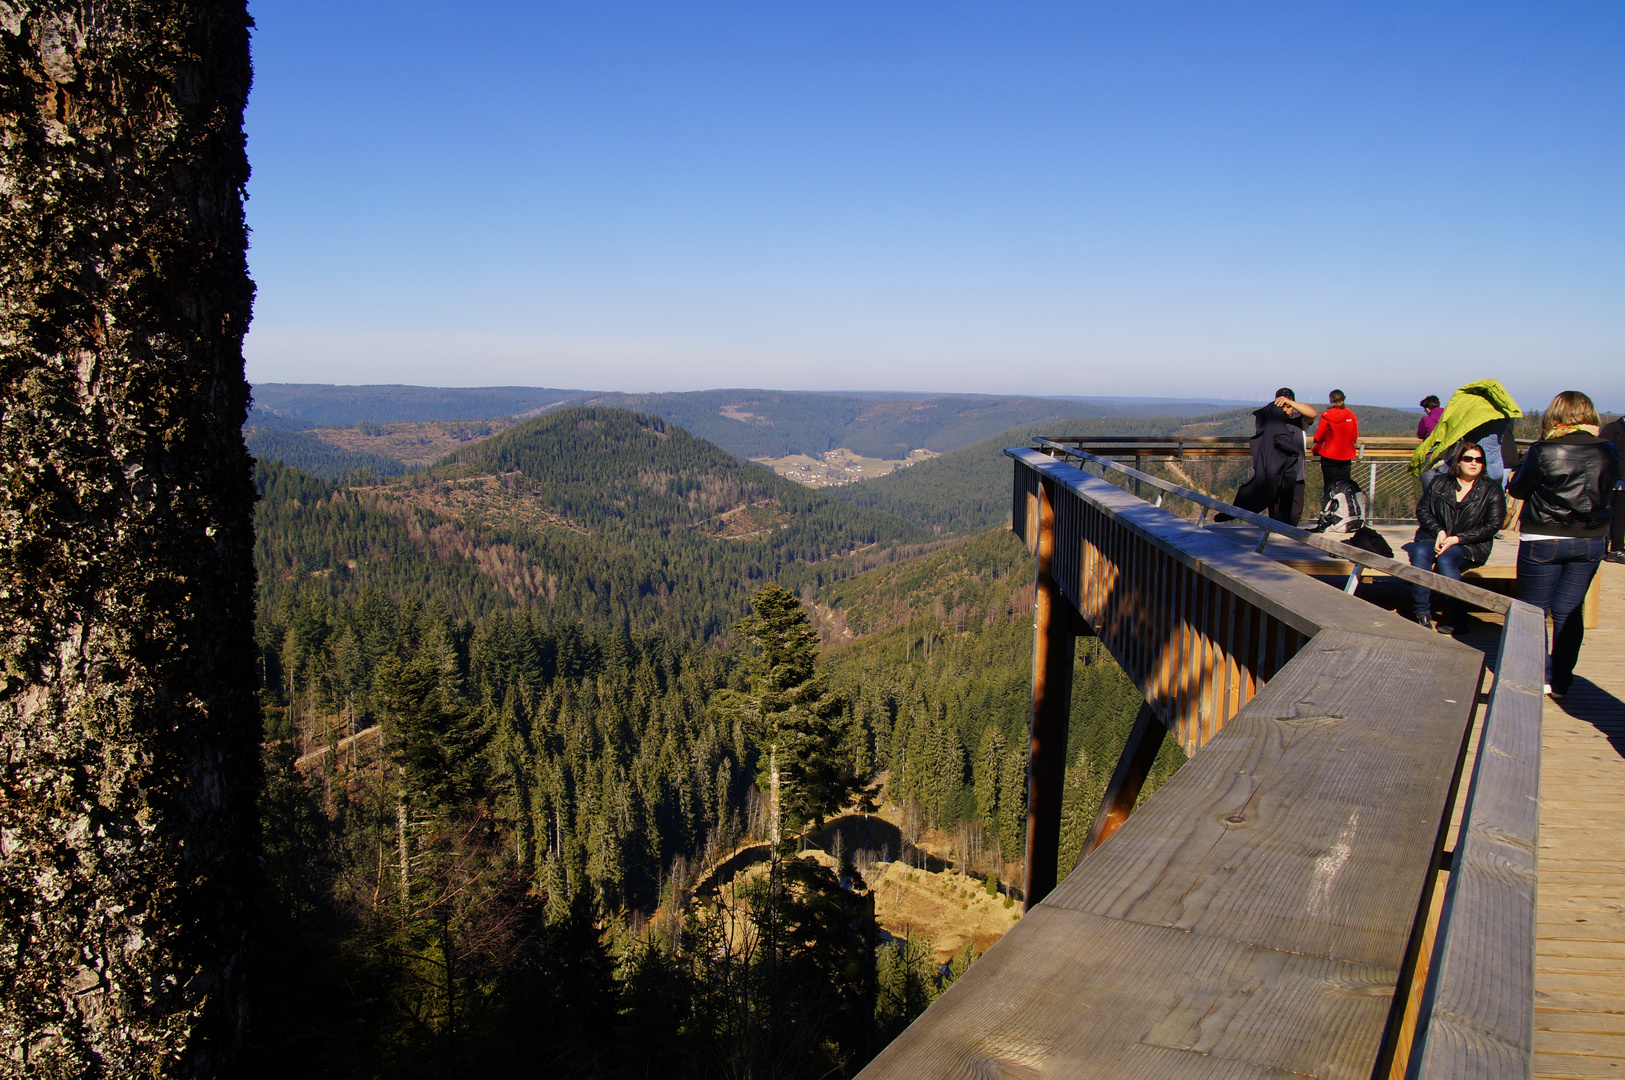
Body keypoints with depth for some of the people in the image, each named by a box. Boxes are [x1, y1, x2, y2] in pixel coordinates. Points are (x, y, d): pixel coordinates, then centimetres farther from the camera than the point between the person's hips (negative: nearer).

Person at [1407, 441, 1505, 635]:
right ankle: (1422, 614, -33)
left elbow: (1491, 526, -3)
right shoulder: (1440, 484, 11)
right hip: (1434, 537, 2)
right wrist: (1439, 532, -11)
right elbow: (1422, 509, 8)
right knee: (1420, 553, -32)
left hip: (1469, 546, -2)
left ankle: (1453, 619, -26)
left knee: (1445, 560, -34)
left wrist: (1456, 539, -13)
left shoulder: (1492, 491, 4)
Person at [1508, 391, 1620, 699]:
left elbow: (1518, 490, -4)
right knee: (1569, 611, 12)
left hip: (1543, 539, -4)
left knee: (1534, 611, 9)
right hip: (1592, 541, 4)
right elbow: (1607, 489, 12)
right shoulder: (1609, 451, -3)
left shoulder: (1543, 451, -16)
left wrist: (1514, 479, 14)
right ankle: (1560, 681, 16)